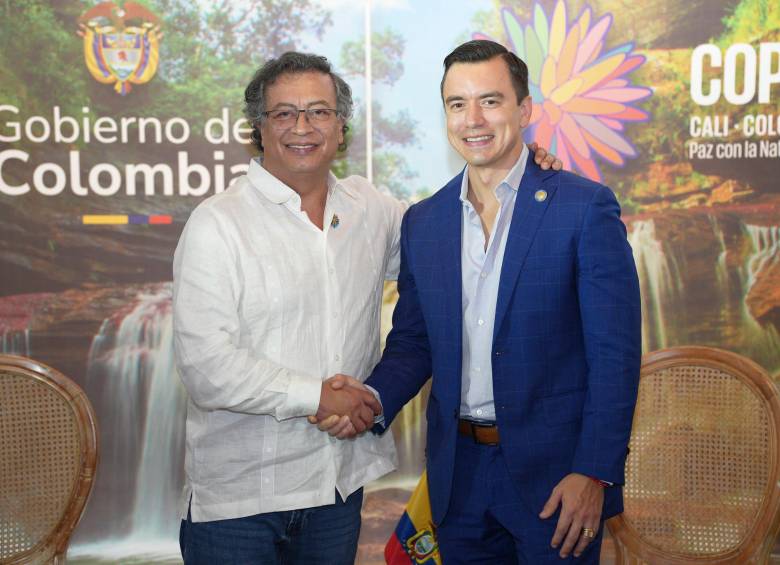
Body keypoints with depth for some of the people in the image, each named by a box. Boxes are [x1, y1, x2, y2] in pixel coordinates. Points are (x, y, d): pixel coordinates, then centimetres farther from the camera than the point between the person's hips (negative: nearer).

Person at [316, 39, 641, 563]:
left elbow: (615, 352, -10)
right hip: (458, 478, 4)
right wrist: (373, 398, -9)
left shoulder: (586, 207, -8)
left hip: (554, 476, -4)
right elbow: (412, 342, 10)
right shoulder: (422, 222, 6)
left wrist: (595, 471, -16)